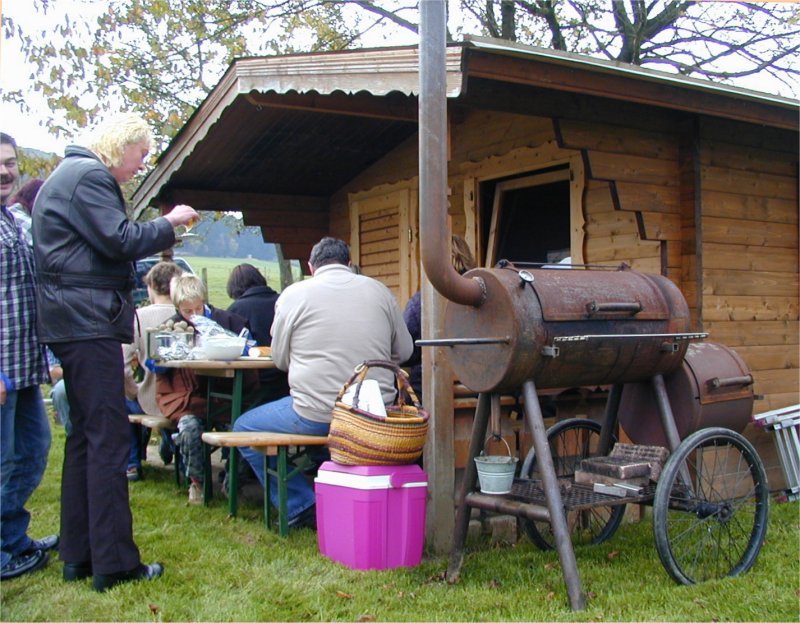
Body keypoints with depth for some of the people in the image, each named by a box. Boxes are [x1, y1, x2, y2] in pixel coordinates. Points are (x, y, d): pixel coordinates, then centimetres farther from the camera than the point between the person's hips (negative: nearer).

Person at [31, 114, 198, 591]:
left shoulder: (73, 174, 23)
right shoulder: (89, 176, -9)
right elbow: (119, 240, -16)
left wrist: (161, 232, 21)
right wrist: (169, 224, -3)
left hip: (73, 321, 11)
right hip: (89, 320, -11)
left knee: (86, 436, 12)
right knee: (109, 437, -9)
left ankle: (79, 556, 17)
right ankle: (115, 563, -5)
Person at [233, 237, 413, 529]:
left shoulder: (294, 294, -2)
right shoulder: (379, 290, 6)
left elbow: (280, 359, 7)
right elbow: (404, 351, 11)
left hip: (316, 415, -5)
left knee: (244, 428, 16)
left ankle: (302, 510, 12)